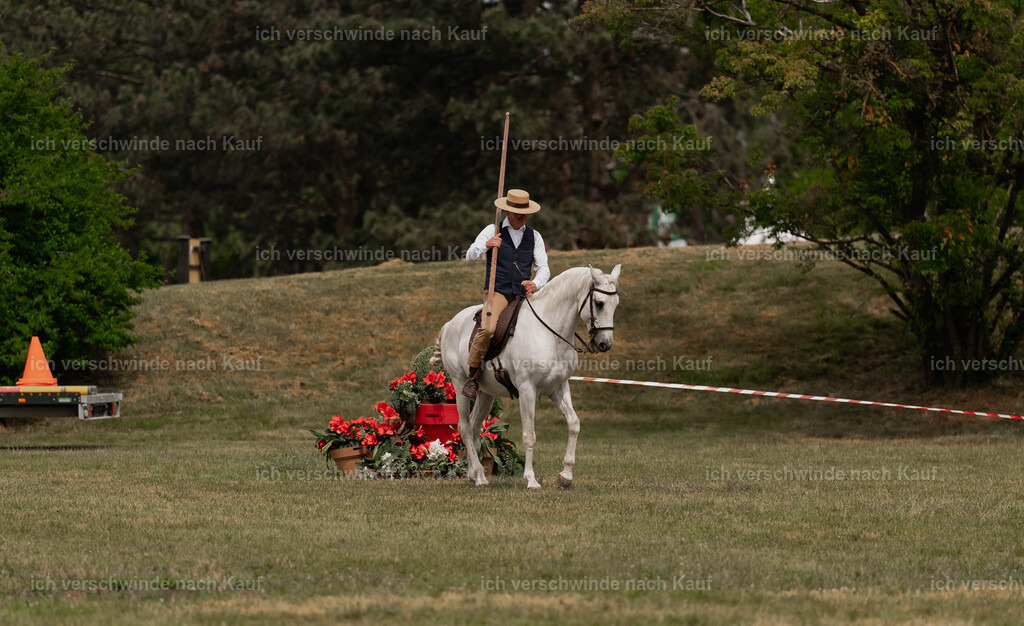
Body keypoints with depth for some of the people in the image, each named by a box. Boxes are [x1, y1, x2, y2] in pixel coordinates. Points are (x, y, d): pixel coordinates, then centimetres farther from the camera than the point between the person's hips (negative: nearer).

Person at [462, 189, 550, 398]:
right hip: (497, 292, -4)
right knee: (488, 328, -29)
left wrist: (536, 284, -14)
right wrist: (486, 245, -25)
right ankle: (473, 376, -16)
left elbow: (543, 268, 9)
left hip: (524, 294, 4)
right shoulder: (492, 231, 5)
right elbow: (470, 256, -3)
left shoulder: (534, 237, 14)